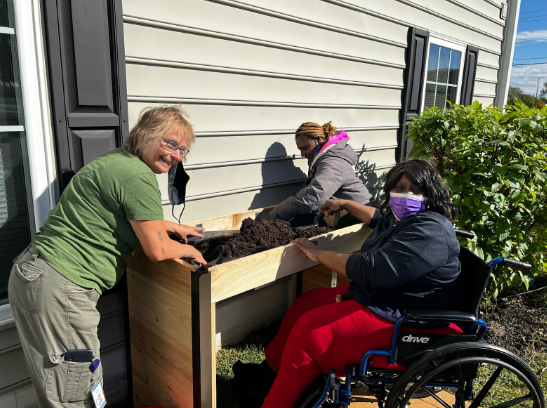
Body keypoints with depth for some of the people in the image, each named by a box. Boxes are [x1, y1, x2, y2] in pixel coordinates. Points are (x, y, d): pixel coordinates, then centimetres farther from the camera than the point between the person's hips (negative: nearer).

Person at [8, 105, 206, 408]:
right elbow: (157, 251, -14)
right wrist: (189, 251, 4)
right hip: (58, 288, -10)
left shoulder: (117, 161, 14)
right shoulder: (138, 176, -18)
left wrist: (174, 227, 31)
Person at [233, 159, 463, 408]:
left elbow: (373, 270, -30)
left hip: (402, 320, -11)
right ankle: (268, 373, 27)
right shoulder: (401, 219, 8)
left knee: (311, 329, -17)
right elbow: (378, 218, 35)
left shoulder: (431, 229, -22)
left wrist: (320, 255, -20)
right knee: (307, 302, 12)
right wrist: (344, 204, 37)